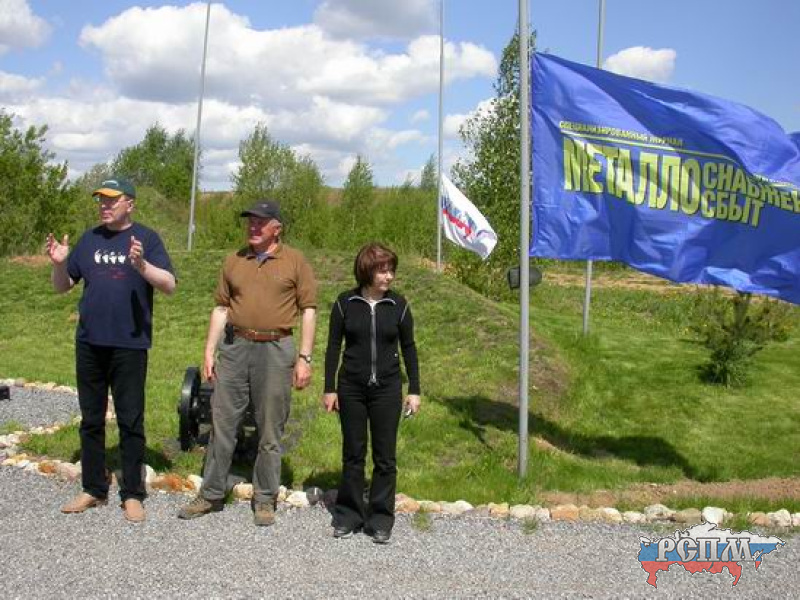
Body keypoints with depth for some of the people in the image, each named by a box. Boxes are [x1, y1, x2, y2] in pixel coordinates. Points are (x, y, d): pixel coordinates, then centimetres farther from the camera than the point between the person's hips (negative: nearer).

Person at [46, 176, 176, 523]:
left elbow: (169, 285, -12)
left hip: (130, 345, -4)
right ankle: (93, 489, 24)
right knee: (91, 419, 12)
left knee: (130, 422, 3)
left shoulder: (146, 238, -2)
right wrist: (59, 264, -7)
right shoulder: (89, 239, 10)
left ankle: (132, 495, 13)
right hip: (89, 342, 5)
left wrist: (142, 265, -29)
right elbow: (62, 287, 13)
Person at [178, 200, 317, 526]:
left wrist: (304, 358, -6)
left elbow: (308, 311, 0)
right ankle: (211, 494, 19)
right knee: (222, 423, 7)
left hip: (275, 350, -3)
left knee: (270, 431, 5)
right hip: (234, 347, 3)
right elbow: (221, 309, 14)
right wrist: (209, 352, 7)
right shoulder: (234, 261, 11)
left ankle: (265, 499, 17)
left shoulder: (295, 261, 1)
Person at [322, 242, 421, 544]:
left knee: (385, 457, 5)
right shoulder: (345, 303, -3)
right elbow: (333, 346, 2)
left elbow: (409, 347, 5)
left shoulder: (398, 304, -2)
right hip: (351, 389, 0)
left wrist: (414, 390, 3)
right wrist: (329, 388, 1)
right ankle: (349, 515, 23)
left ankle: (381, 519, 17)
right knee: (353, 454, 10)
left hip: (387, 389, 0)